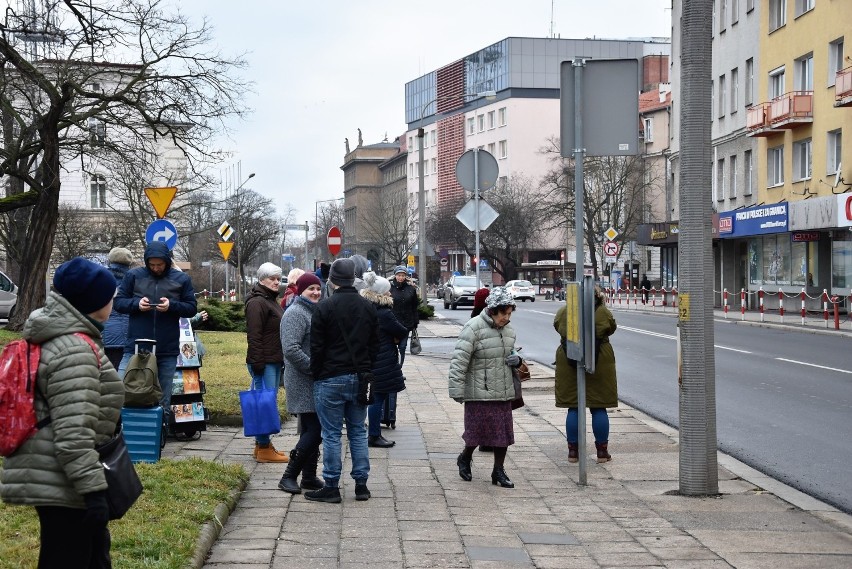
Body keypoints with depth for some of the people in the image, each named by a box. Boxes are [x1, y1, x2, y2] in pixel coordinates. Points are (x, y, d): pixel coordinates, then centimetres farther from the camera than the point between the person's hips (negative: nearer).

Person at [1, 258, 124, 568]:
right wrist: (93, 489, -25)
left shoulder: (55, 339, 12)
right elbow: (74, 432, -26)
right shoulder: (75, 351, -21)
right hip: (60, 484, -11)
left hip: (52, 479, 11)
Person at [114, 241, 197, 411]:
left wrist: (172, 305, -14)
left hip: (167, 351, 1)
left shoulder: (182, 279, 4)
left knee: (163, 400, 9)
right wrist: (136, 303, -15)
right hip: (135, 347, -1)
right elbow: (118, 302, 4)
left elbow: (192, 308, 4)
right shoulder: (133, 276, 2)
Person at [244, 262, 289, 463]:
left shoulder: (272, 301, 20)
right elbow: (254, 336, -19)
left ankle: (262, 444, 19)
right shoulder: (257, 303, -13)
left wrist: (281, 359, 26)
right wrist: (257, 364, -23)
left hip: (274, 361, 10)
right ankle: (263, 448, -6)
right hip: (264, 363, -10)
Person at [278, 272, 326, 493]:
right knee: (313, 431, -11)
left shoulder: (314, 311, 17)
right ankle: (289, 476, -3)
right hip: (303, 383, -9)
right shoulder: (295, 313, -13)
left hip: (316, 382, 9)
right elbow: (291, 350, -22)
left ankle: (309, 476, 19)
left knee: (312, 430, 12)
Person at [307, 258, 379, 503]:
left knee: (331, 434, 0)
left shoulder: (325, 306, -11)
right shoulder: (368, 308, 7)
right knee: (358, 431, 12)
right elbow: (375, 345, 11)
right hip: (359, 378, 5)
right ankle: (361, 484, 14)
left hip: (331, 379, -5)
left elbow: (317, 346, -10)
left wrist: (316, 375, 2)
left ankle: (331, 487, 4)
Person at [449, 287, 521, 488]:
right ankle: (465, 458, 30)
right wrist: (457, 390, -20)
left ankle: (498, 470, 23)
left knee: (503, 432, 8)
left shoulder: (508, 329, 9)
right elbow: (459, 360, -16)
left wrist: (516, 359, 3)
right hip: (480, 394, -6)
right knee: (478, 429, 1)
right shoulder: (474, 328, -14)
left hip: (503, 392, 6)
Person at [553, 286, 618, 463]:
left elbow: (557, 326, 12)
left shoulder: (562, 312, -4)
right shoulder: (603, 313, -7)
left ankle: (573, 450, 12)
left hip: (569, 365, 1)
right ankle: (602, 451, 11)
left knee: (573, 408, 8)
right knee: (599, 408, 6)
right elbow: (611, 329, 10)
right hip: (599, 363, -1)